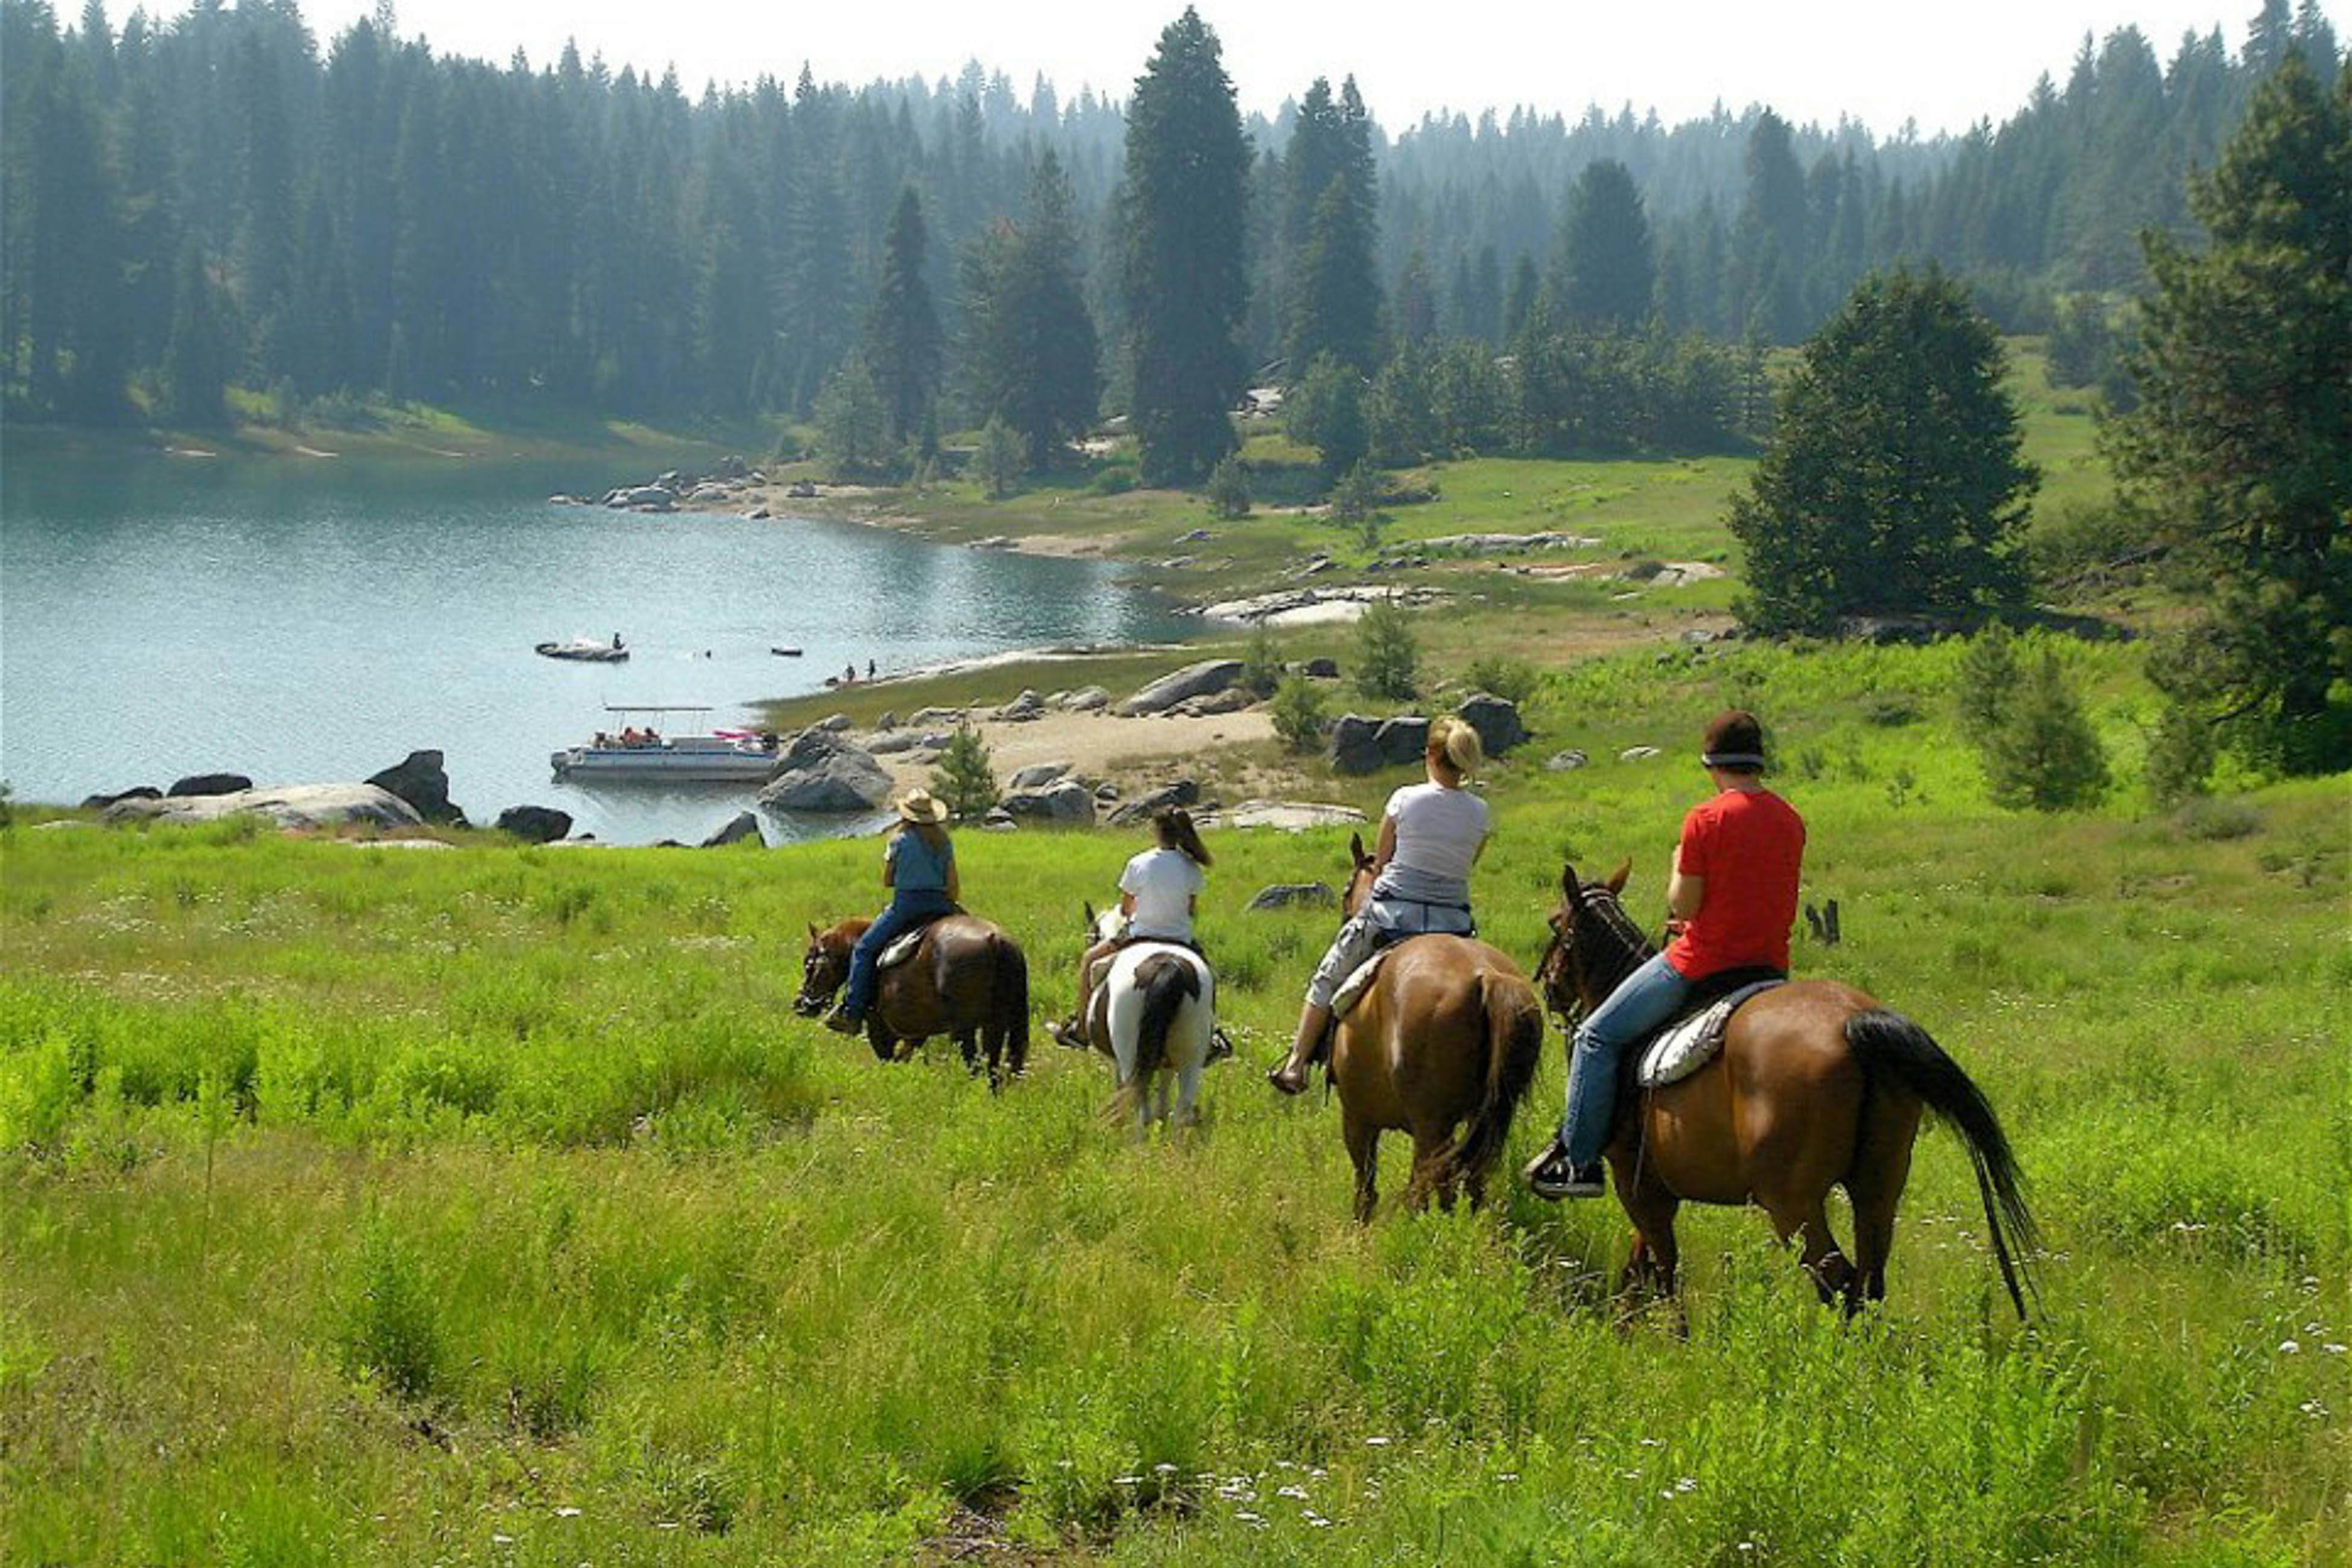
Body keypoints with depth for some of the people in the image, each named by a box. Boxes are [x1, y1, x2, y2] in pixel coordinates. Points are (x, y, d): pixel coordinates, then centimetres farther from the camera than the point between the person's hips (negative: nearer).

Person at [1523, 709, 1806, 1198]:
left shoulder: (1705, 819, -15)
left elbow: (1684, 906, -13)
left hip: (1701, 964, -6)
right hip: (1771, 968, 6)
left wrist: (1678, 866, 8)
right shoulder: (1791, 822, 5)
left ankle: (1579, 1161, 3)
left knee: (1597, 1036, 6)